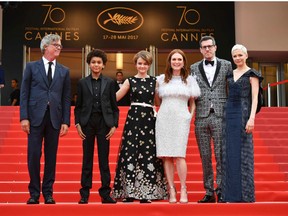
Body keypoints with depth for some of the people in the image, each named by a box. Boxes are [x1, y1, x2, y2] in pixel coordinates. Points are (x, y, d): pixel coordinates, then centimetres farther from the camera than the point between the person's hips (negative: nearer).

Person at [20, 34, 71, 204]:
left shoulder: (64, 71, 12)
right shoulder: (32, 67, 7)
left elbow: (67, 98, 8)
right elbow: (24, 93, 2)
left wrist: (66, 121, 1)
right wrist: (24, 117, -6)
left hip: (54, 118, 2)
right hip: (36, 116, -2)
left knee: (51, 157, 5)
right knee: (34, 155, -1)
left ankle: (48, 193, 15)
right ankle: (34, 193, 11)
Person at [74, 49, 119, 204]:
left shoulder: (109, 83, 7)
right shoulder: (82, 83, 7)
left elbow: (114, 107, 7)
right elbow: (78, 107, 8)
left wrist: (114, 125, -1)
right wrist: (77, 124, -3)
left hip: (104, 123, 0)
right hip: (87, 123, 0)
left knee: (104, 159, 2)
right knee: (87, 159, 4)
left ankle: (105, 193, 8)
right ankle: (85, 194, 10)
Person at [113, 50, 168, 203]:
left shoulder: (154, 81, 12)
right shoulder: (130, 81, 9)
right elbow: (115, 98, 4)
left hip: (149, 120, 1)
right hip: (133, 119, -1)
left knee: (149, 155, -1)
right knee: (130, 154, -5)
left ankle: (146, 193, 7)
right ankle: (129, 192, 2)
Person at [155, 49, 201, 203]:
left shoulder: (189, 80, 11)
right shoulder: (161, 79, 11)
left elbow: (192, 102, 15)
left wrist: (190, 116, 3)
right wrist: (158, 112, 5)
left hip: (181, 120, -1)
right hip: (164, 119, 1)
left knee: (179, 155, -12)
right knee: (166, 156, -3)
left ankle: (183, 190, -2)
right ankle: (171, 190, 2)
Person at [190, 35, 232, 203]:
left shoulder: (226, 65, 8)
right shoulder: (194, 68, 11)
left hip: (220, 116, -2)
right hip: (201, 117, 2)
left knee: (221, 156, -2)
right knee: (205, 157, 6)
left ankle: (221, 191, 6)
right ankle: (209, 192, 13)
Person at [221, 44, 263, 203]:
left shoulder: (252, 74, 1)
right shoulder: (230, 75, 16)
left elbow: (255, 98, -7)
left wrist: (251, 118, -18)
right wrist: (225, 116, 9)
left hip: (243, 113, -5)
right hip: (229, 114, 6)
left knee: (243, 153, -5)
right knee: (229, 153, 3)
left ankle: (245, 194, 2)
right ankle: (232, 194, 8)